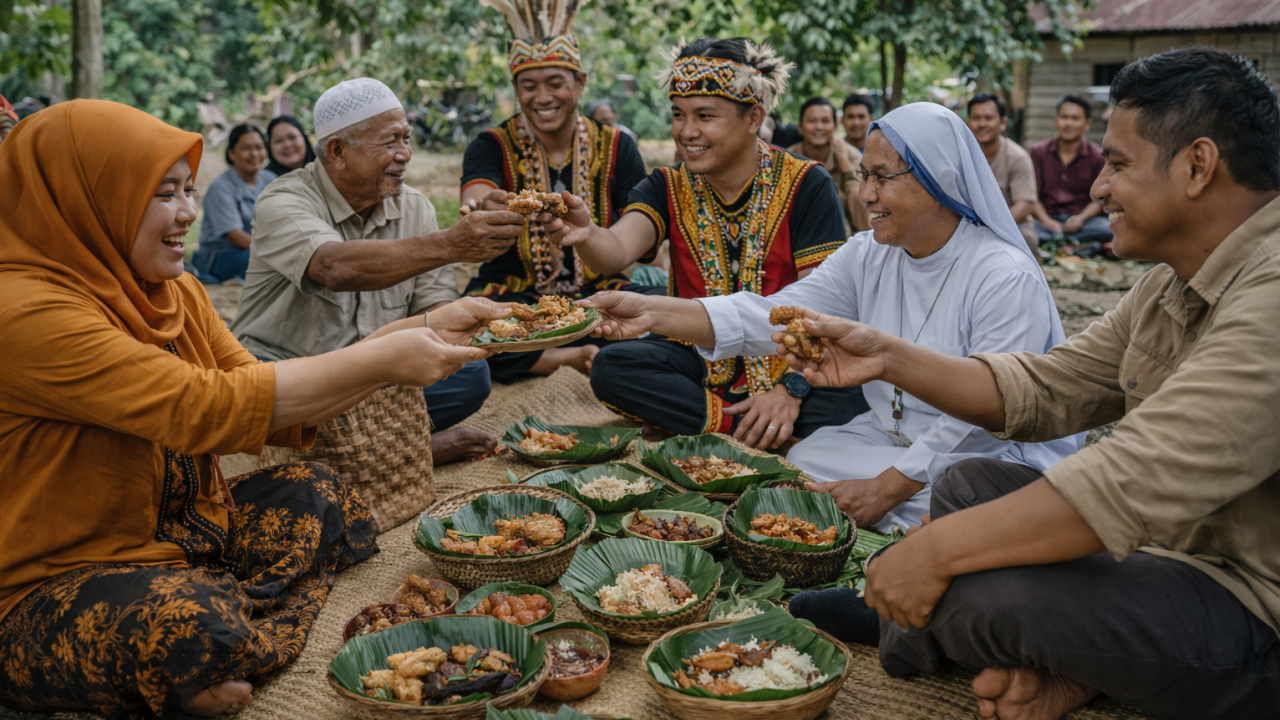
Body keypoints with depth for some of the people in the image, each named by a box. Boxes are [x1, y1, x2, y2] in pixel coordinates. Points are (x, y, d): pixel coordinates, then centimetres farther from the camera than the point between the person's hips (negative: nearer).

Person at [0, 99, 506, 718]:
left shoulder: (174, 293, 5)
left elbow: (276, 415, -2)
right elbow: (208, 407, -32)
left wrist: (420, 336, -10)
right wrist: (380, 361, -27)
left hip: (165, 534, 9)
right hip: (51, 589, -8)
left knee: (312, 496, 2)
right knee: (186, 621, -34)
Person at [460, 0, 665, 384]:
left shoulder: (616, 147, 5)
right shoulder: (491, 147, -1)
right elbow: (473, 222, -22)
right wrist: (486, 214, -47)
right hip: (513, 299, -1)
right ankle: (581, 356, -16)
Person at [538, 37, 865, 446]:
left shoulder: (806, 186, -7)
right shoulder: (668, 189, 1)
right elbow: (617, 251, -19)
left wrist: (792, 387, -26)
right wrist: (585, 236, -43)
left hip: (786, 358, -2)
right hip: (702, 359, 3)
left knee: (844, 401, -33)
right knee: (611, 367, -25)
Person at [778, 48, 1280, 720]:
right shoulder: (1173, 281, 6)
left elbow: (1145, 480, -35)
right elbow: (1042, 389, 9)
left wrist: (936, 549, -29)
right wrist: (890, 358, -1)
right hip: (1173, 542, 10)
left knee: (985, 600, -26)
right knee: (969, 484, 12)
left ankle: (920, 638, 9)